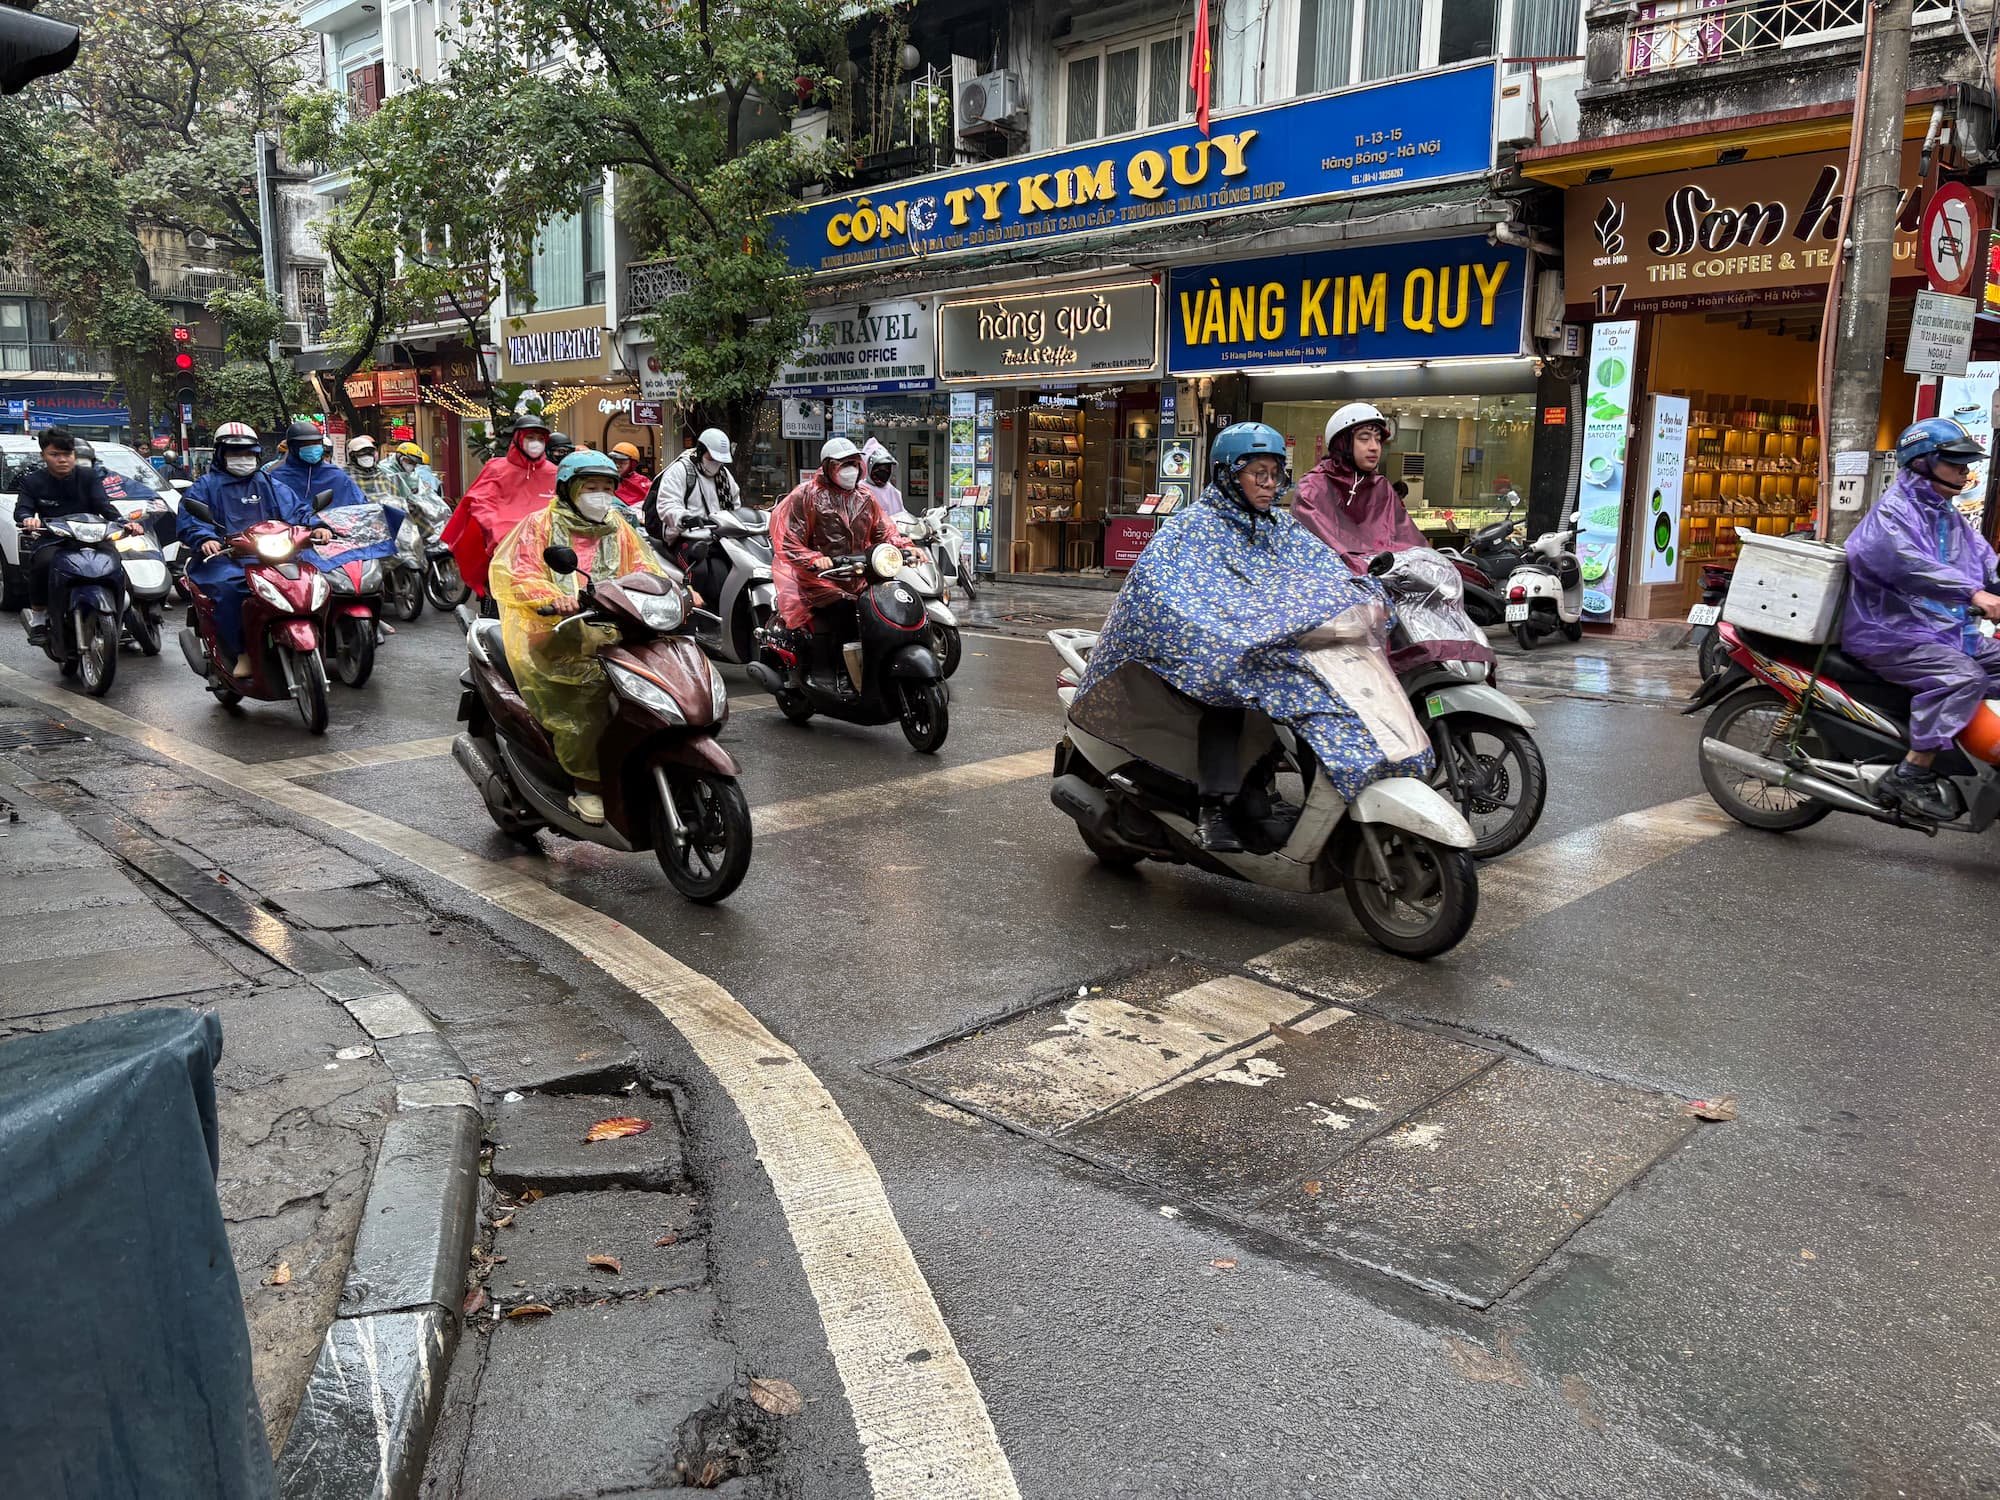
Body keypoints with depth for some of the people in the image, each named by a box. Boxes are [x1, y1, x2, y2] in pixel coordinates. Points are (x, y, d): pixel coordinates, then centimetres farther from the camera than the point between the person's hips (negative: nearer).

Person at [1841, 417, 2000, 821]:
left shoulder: (1953, 519, 21)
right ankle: (1910, 776, -28)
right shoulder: (1895, 510, -9)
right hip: (1894, 632, -10)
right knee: (1961, 677, -30)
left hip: (1953, 631, 10)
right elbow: (1910, 563, -29)